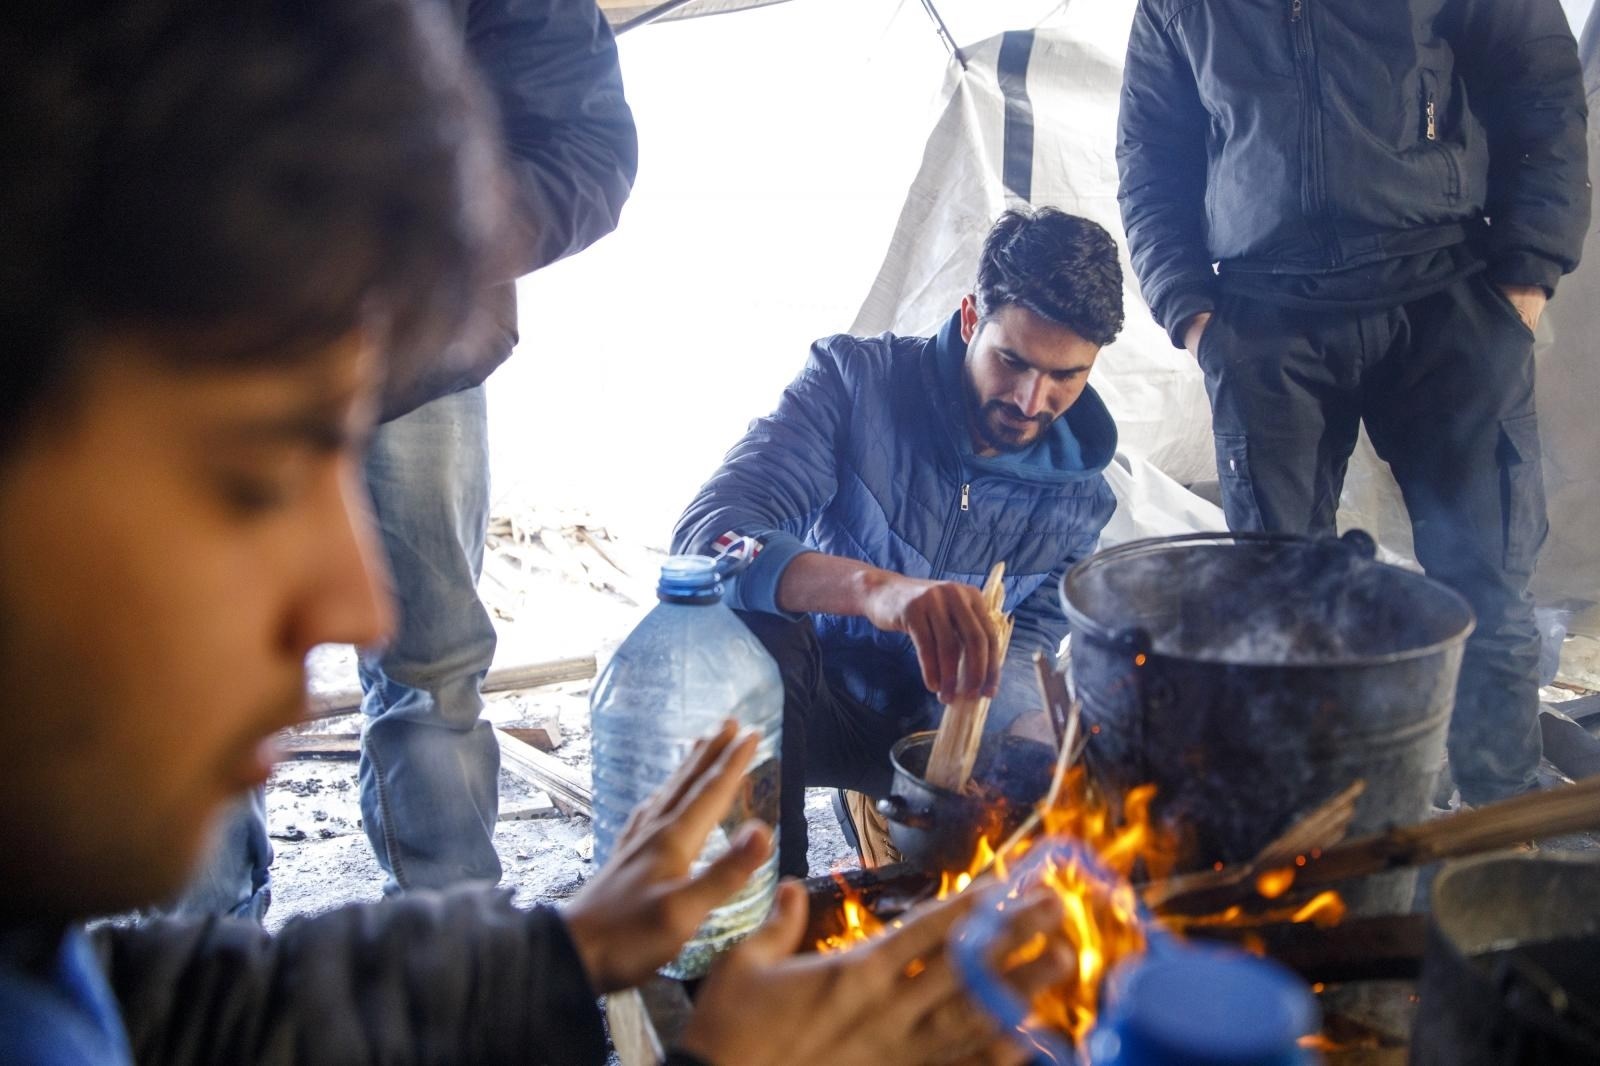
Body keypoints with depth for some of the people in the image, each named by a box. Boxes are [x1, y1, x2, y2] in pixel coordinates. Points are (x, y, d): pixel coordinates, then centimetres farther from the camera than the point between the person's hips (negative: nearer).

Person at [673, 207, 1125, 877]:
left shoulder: (1080, 500, -2)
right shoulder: (853, 378, -16)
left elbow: (1023, 651, -2)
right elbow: (709, 535, -30)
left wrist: (1038, 732, -29)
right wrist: (872, 586, -50)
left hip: (938, 727, 3)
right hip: (801, 700, -3)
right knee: (760, 628, -36)